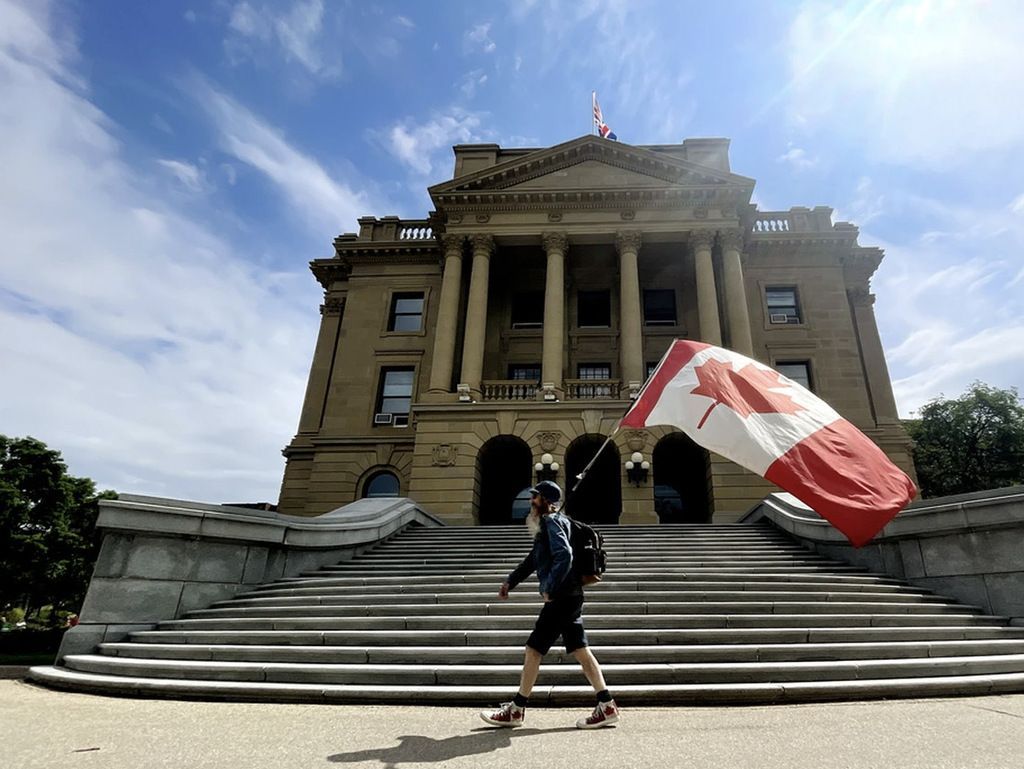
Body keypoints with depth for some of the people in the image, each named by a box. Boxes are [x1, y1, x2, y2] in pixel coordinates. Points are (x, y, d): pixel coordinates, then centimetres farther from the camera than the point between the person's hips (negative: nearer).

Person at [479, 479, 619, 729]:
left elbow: (564, 555, -27)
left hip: (561, 597, -10)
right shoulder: (546, 524, 18)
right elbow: (534, 558, 28)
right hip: (570, 597, 10)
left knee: (533, 650, -1)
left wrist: (550, 589, -23)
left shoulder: (552, 522, -11)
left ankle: (516, 711, 9)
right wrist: (511, 580, 25)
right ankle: (607, 707, 12)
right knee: (580, 651, 10)